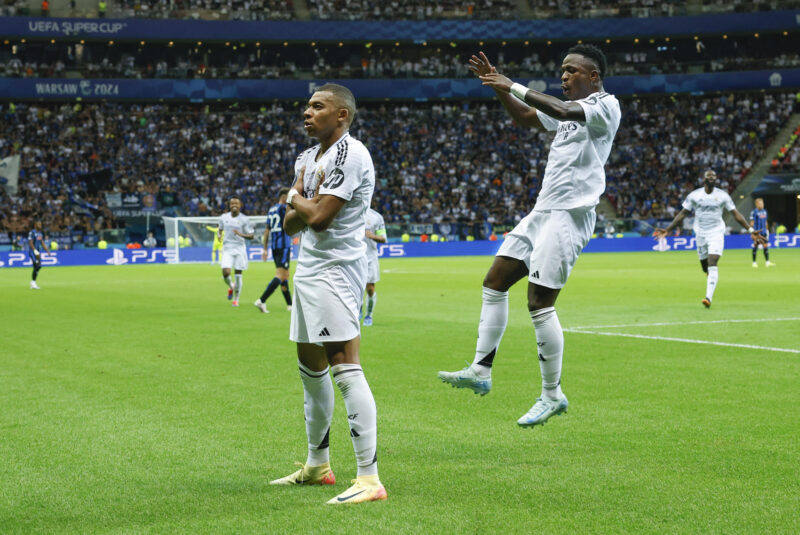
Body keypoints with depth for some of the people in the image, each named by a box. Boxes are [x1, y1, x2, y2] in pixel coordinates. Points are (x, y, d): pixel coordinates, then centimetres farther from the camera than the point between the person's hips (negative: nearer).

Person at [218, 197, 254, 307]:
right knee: (226, 273, -15)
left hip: (239, 249, -1)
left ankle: (236, 299, 15)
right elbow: (220, 229, 24)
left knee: (238, 275, 0)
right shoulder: (224, 217, 7)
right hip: (227, 248, 1)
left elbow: (251, 236, -2)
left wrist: (241, 234, -21)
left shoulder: (244, 219, -2)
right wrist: (219, 235, 0)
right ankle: (231, 287, 20)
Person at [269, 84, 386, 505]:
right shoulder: (307, 158, 16)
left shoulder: (349, 154, -14)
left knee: (345, 369, -17)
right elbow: (290, 224, 13)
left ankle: (369, 478, -19)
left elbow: (319, 217, -21)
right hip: (308, 269, 10)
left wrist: (295, 199, -1)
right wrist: (304, 203, -8)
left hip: (334, 270, -10)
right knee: (310, 368, 17)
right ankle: (317, 465, 31)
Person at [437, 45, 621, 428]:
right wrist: (498, 86, 16)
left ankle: (552, 396, 0)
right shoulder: (570, 107, 19)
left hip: (570, 214, -10)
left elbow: (561, 111, -26)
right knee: (494, 283, 6)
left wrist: (513, 86, -25)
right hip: (543, 211, 10)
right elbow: (527, 118, 31)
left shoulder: (606, 105, -9)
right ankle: (480, 371, 10)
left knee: (539, 304, -11)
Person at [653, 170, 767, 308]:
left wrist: (751, 230, -3)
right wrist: (668, 229, 2)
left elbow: (736, 214, 3)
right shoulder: (694, 195, 2)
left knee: (712, 265, -17)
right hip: (701, 234, 2)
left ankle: (709, 297, -24)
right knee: (705, 268, 7)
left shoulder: (722, 195, 0)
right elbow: (682, 214, 7)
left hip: (716, 233, -2)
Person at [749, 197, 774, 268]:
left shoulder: (764, 211, 12)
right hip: (757, 232, -6)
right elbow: (752, 223, -11)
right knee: (755, 247, 1)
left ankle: (767, 262, 1)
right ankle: (754, 262, 9)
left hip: (764, 232, 6)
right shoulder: (754, 212, -8)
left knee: (766, 246, 1)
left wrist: (767, 230, 18)